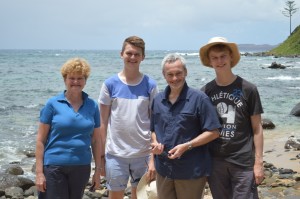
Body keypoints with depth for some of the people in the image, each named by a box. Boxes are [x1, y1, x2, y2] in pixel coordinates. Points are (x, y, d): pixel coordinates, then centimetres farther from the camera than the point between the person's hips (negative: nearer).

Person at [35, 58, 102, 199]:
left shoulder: (92, 106, 4)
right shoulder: (53, 104, -3)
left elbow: (96, 141, 8)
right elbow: (40, 139, -3)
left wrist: (98, 170, 6)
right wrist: (39, 172, -8)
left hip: (82, 167, 3)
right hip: (54, 167, -3)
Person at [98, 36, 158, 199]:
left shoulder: (150, 85, -1)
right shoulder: (110, 84, -2)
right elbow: (103, 122, 3)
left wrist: (154, 158, -5)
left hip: (143, 154, 0)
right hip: (115, 154, 0)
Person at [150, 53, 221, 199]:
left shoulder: (199, 99, -8)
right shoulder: (157, 100, 8)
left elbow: (213, 132, -9)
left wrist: (186, 146, -18)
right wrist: (155, 143, -3)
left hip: (191, 171, -4)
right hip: (163, 170, 5)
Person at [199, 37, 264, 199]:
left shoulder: (247, 89, -6)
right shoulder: (205, 91, 2)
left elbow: (257, 129, -3)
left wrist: (258, 162, -6)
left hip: (243, 162, -3)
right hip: (214, 161, 3)